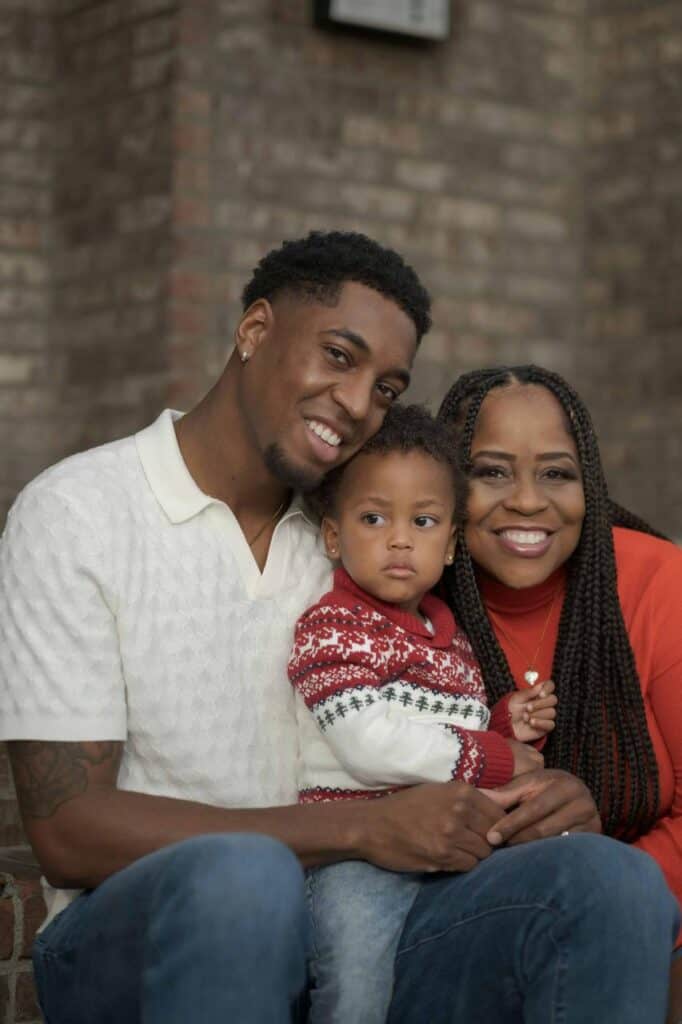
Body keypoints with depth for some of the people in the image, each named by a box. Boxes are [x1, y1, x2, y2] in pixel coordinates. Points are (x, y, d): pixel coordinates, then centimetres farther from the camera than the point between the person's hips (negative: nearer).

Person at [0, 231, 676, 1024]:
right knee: (241, 874, -38)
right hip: (132, 945, -3)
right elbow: (67, 831, -12)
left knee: (610, 876, -23)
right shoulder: (74, 512, -4)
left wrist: (539, 799, -8)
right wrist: (363, 829, -19)